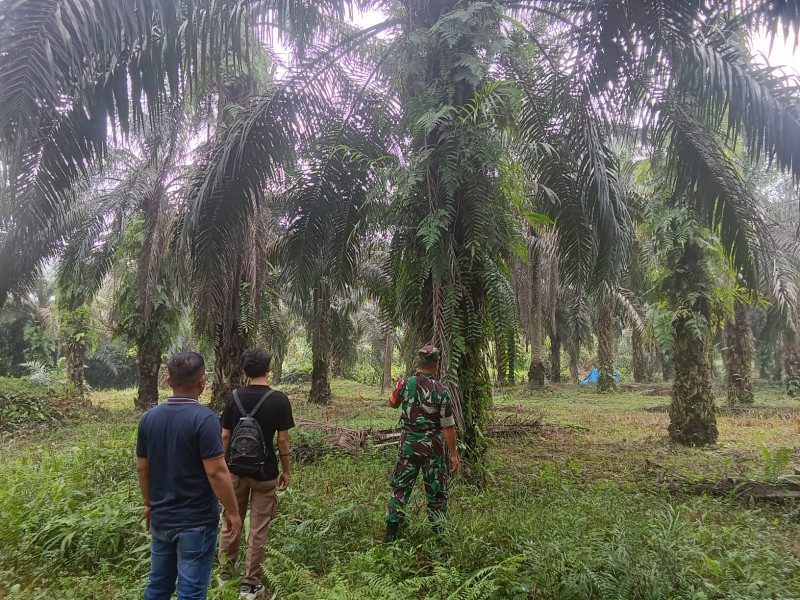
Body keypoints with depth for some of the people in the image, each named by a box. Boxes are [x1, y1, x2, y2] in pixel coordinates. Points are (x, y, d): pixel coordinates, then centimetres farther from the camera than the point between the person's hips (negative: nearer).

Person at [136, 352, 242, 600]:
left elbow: (142, 467, 8)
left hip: (161, 518, 7)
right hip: (196, 521, -6)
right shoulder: (204, 418, -20)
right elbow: (216, 472, -21)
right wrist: (232, 511, -10)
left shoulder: (149, 417, 0)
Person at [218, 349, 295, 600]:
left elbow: (224, 436, 0)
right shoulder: (279, 400, -12)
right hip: (264, 472, -3)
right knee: (258, 529, 7)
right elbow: (283, 440, -9)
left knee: (231, 523, 18)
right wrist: (286, 470, 2)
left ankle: (225, 574, 31)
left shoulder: (234, 397, -3)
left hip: (236, 470, 3)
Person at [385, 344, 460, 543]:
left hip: (408, 443, 3)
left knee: (401, 486, 12)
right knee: (436, 490, 12)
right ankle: (438, 532, 21)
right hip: (433, 446, -2)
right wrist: (453, 454, -4)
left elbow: (392, 403, 15)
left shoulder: (406, 384, -6)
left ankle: (391, 532, 14)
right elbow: (448, 427, -12)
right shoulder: (441, 392, -15)